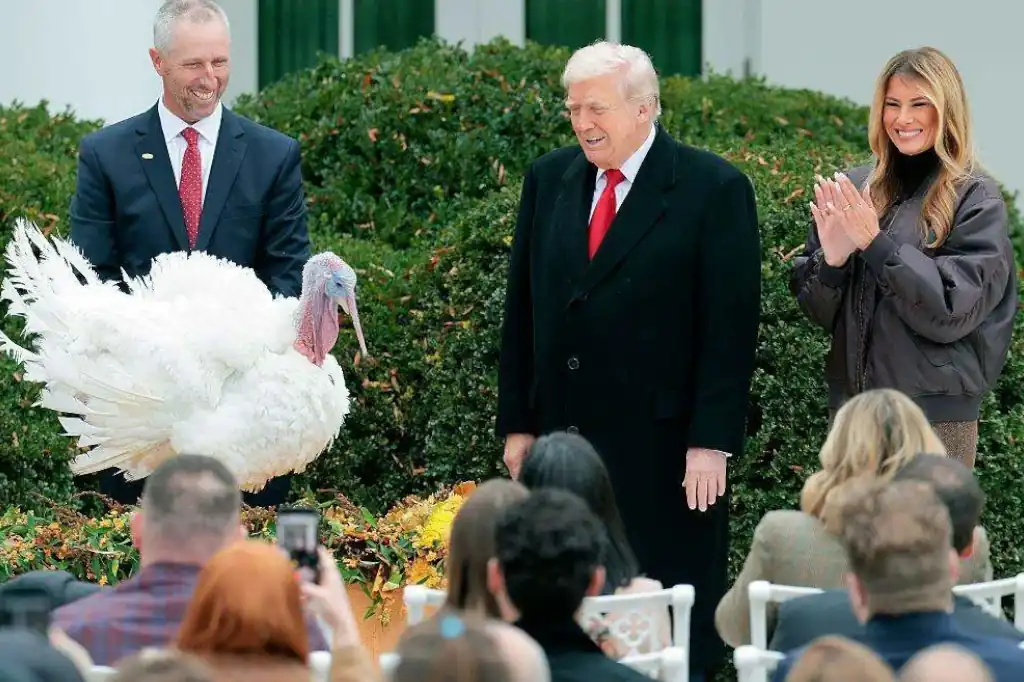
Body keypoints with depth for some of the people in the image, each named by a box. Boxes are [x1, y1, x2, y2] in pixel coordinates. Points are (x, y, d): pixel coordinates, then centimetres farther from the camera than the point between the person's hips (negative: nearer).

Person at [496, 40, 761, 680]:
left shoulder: (714, 188, -5)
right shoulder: (549, 178, 10)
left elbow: (732, 324, -8)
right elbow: (523, 309, 13)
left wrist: (712, 441, -13)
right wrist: (518, 423, 10)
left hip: (663, 450, -4)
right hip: (561, 438, 5)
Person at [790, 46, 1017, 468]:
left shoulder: (977, 200, -6)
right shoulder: (853, 188, 6)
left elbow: (953, 310, -15)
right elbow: (817, 308, 7)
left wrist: (876, 244, -21)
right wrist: (830, 260, -13)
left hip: (935, 415, -4)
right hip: (852, 404, 4)